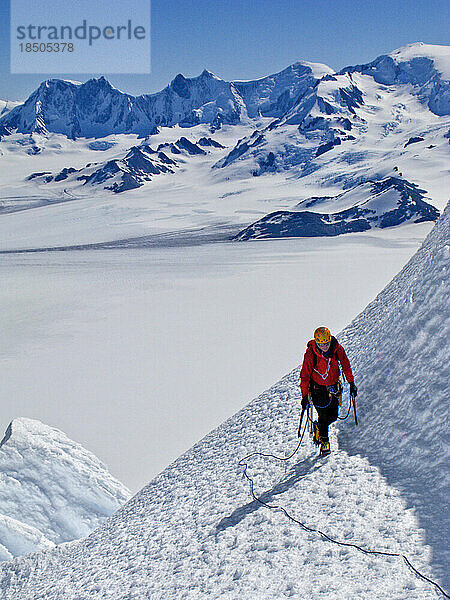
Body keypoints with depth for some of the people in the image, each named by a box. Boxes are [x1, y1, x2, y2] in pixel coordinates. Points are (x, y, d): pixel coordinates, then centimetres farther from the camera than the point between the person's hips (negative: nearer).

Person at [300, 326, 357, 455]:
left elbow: (346, 365, 1)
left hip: (333, 385, 3)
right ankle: (324, 442, 16)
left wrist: (352, 383, 2)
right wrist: (304, 395, -15)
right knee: (323, 416, -6)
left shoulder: (337, 349, -15)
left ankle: (318, 426, 34)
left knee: (333, 415, 3)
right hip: (318, 388, -3)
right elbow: (305, 375, -15)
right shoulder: (311, 354, -23)